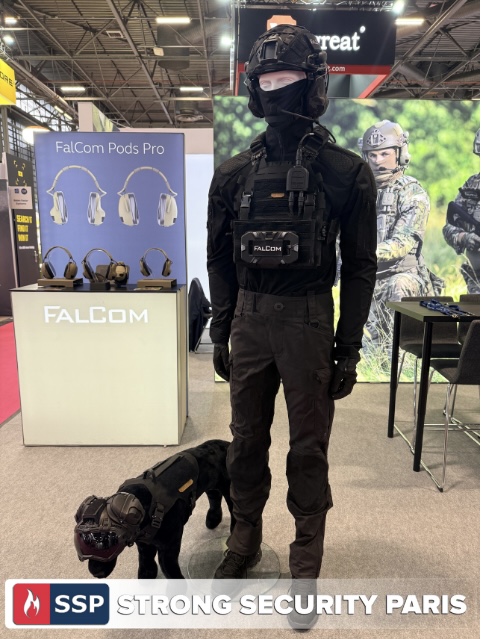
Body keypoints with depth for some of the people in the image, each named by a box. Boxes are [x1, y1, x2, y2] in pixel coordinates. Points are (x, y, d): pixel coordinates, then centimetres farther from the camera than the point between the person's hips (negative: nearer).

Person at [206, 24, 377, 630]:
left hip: (309, 321, -3)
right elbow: (220, 259, 9)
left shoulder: (346, 173, -3)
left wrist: (348, 349, -4)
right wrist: (220, 333, 7)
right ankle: (245, 539, 38)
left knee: (308, 448, 9)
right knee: (246, 440, 15)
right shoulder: (234, 173, 6)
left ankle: (306, 561, 31)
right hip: (249, 320, 3)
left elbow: (360, 266, -2)